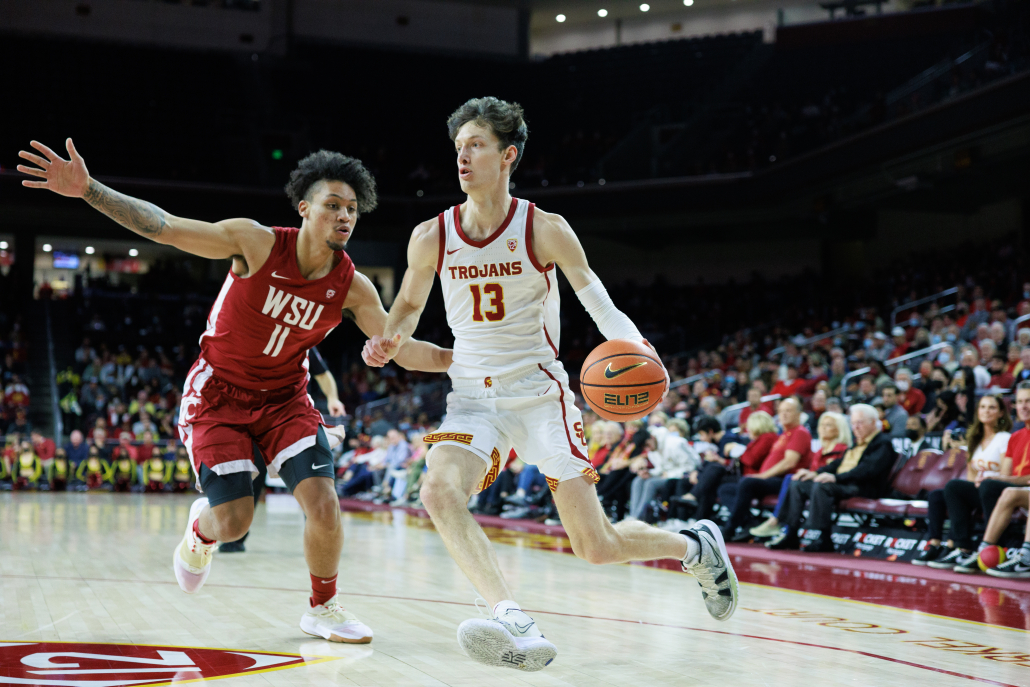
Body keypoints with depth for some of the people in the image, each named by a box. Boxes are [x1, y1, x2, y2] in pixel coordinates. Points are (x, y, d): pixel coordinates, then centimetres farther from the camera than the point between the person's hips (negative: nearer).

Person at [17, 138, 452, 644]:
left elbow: (402, 349, -6)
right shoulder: (257, 244, -20)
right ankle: (200, 529, 32)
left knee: (323, 505, -16)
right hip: (219, 394, -2)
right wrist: (87, 190, -28)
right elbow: (163, 227, -20)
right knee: (233, 521, -9)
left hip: (285, 397, 3)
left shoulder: (352, 288, -11)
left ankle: (323, 607, 10)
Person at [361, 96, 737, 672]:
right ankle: (519, 628, -37)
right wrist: (391, 341, -8)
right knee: (439, 491, -30)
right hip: (474, 397, 3)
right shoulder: (431, 237, -1)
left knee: (597, 546, -6)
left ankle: (697, 546, 26)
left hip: (540, 393, -3)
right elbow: (409, 306, 15)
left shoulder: (546, 231, -9)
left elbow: (601, 306, -4)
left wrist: (637, 350, -25)